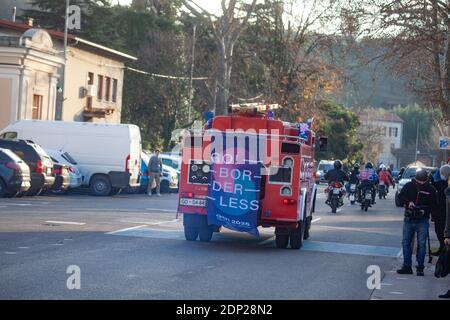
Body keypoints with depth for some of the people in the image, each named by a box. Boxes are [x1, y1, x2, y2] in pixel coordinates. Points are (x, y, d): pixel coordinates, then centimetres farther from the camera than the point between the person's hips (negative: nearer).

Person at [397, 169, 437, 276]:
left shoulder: (430, 189, -3)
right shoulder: (409, 186, 0)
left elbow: (434, 204, -1)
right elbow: (400, 196, 3)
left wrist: (425, 210, -18)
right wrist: (408, 202, -16)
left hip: (422, 220, -2)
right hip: (408, 219, 2)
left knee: (422, 244, -2)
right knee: (406, 243, 5)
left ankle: (420, 267, 6)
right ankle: (407, 266, 13)